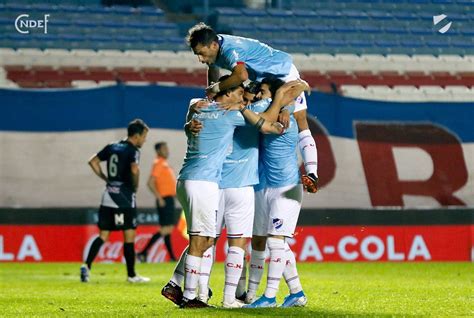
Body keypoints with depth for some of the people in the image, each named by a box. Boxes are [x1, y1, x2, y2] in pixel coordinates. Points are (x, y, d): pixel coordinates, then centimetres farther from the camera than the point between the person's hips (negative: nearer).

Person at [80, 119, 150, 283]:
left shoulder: (112, 147, 13)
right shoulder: (133, 150, -9)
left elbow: (93, 161, 15)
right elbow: (134, 170, -26)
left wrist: (105, 179, 15)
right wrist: (135, 186, -9)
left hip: (108, 195, 7)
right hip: (124, 198, -7)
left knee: (103, 235, 8)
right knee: (129, 236, 1)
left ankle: (87, 265, -9)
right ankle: (131, 275, 5)